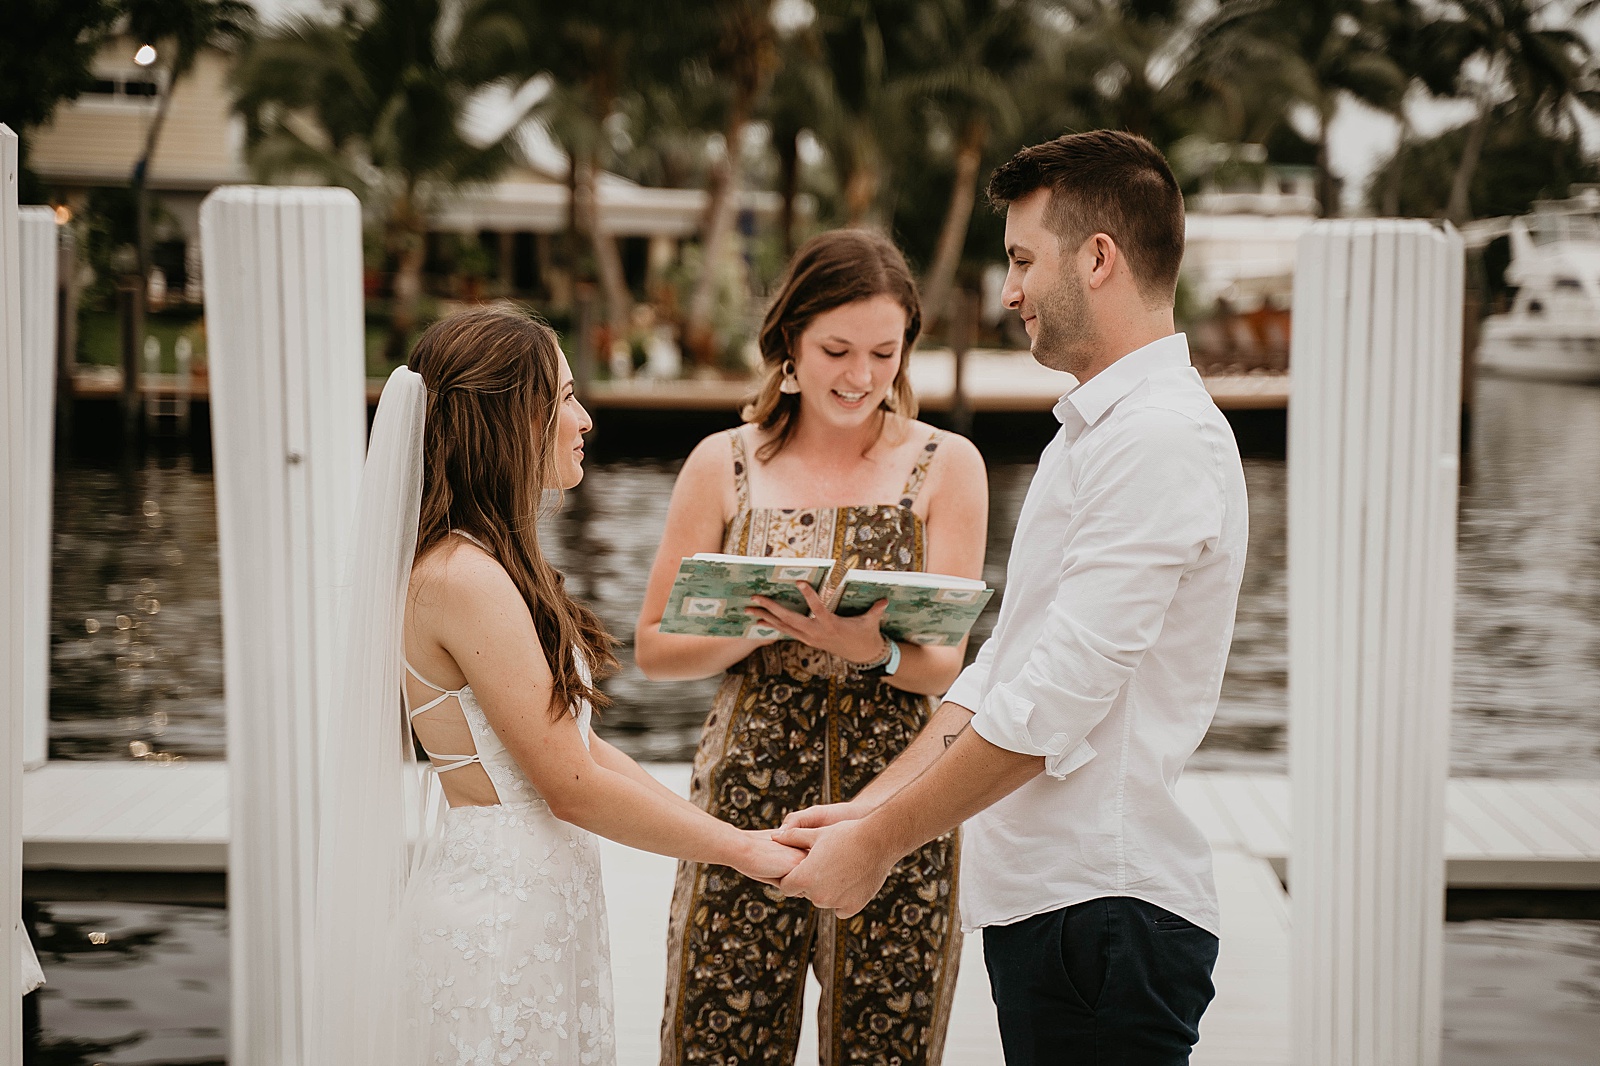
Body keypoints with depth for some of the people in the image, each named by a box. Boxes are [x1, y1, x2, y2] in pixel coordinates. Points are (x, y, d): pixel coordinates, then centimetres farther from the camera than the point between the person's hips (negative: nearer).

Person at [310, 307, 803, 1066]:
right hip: (499, 913, -9)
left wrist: (733, 833, 7)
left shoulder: (490, 563, 12)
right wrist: (741, 850, -8)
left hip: (536, 906, 9)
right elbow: (573, 786, -17)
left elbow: (582, 746, 12)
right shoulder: (462, 577, -19)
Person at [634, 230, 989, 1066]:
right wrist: (758, 625, -13)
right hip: (747, 800, 0)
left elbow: (945, 665, -2)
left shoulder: (946, 465, 4)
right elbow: (654, 649, 6)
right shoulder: (724, 464, 6)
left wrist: (874, 650, -24)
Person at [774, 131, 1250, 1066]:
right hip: (1042, 896, 9)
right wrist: (868, 807, 10)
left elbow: (1053, 705, -20)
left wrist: (878, 843, -12)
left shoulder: (1161, 437, -15)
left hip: (1105, 910, -9)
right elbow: (1005, 668, 18)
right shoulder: (1095, 429, 18)